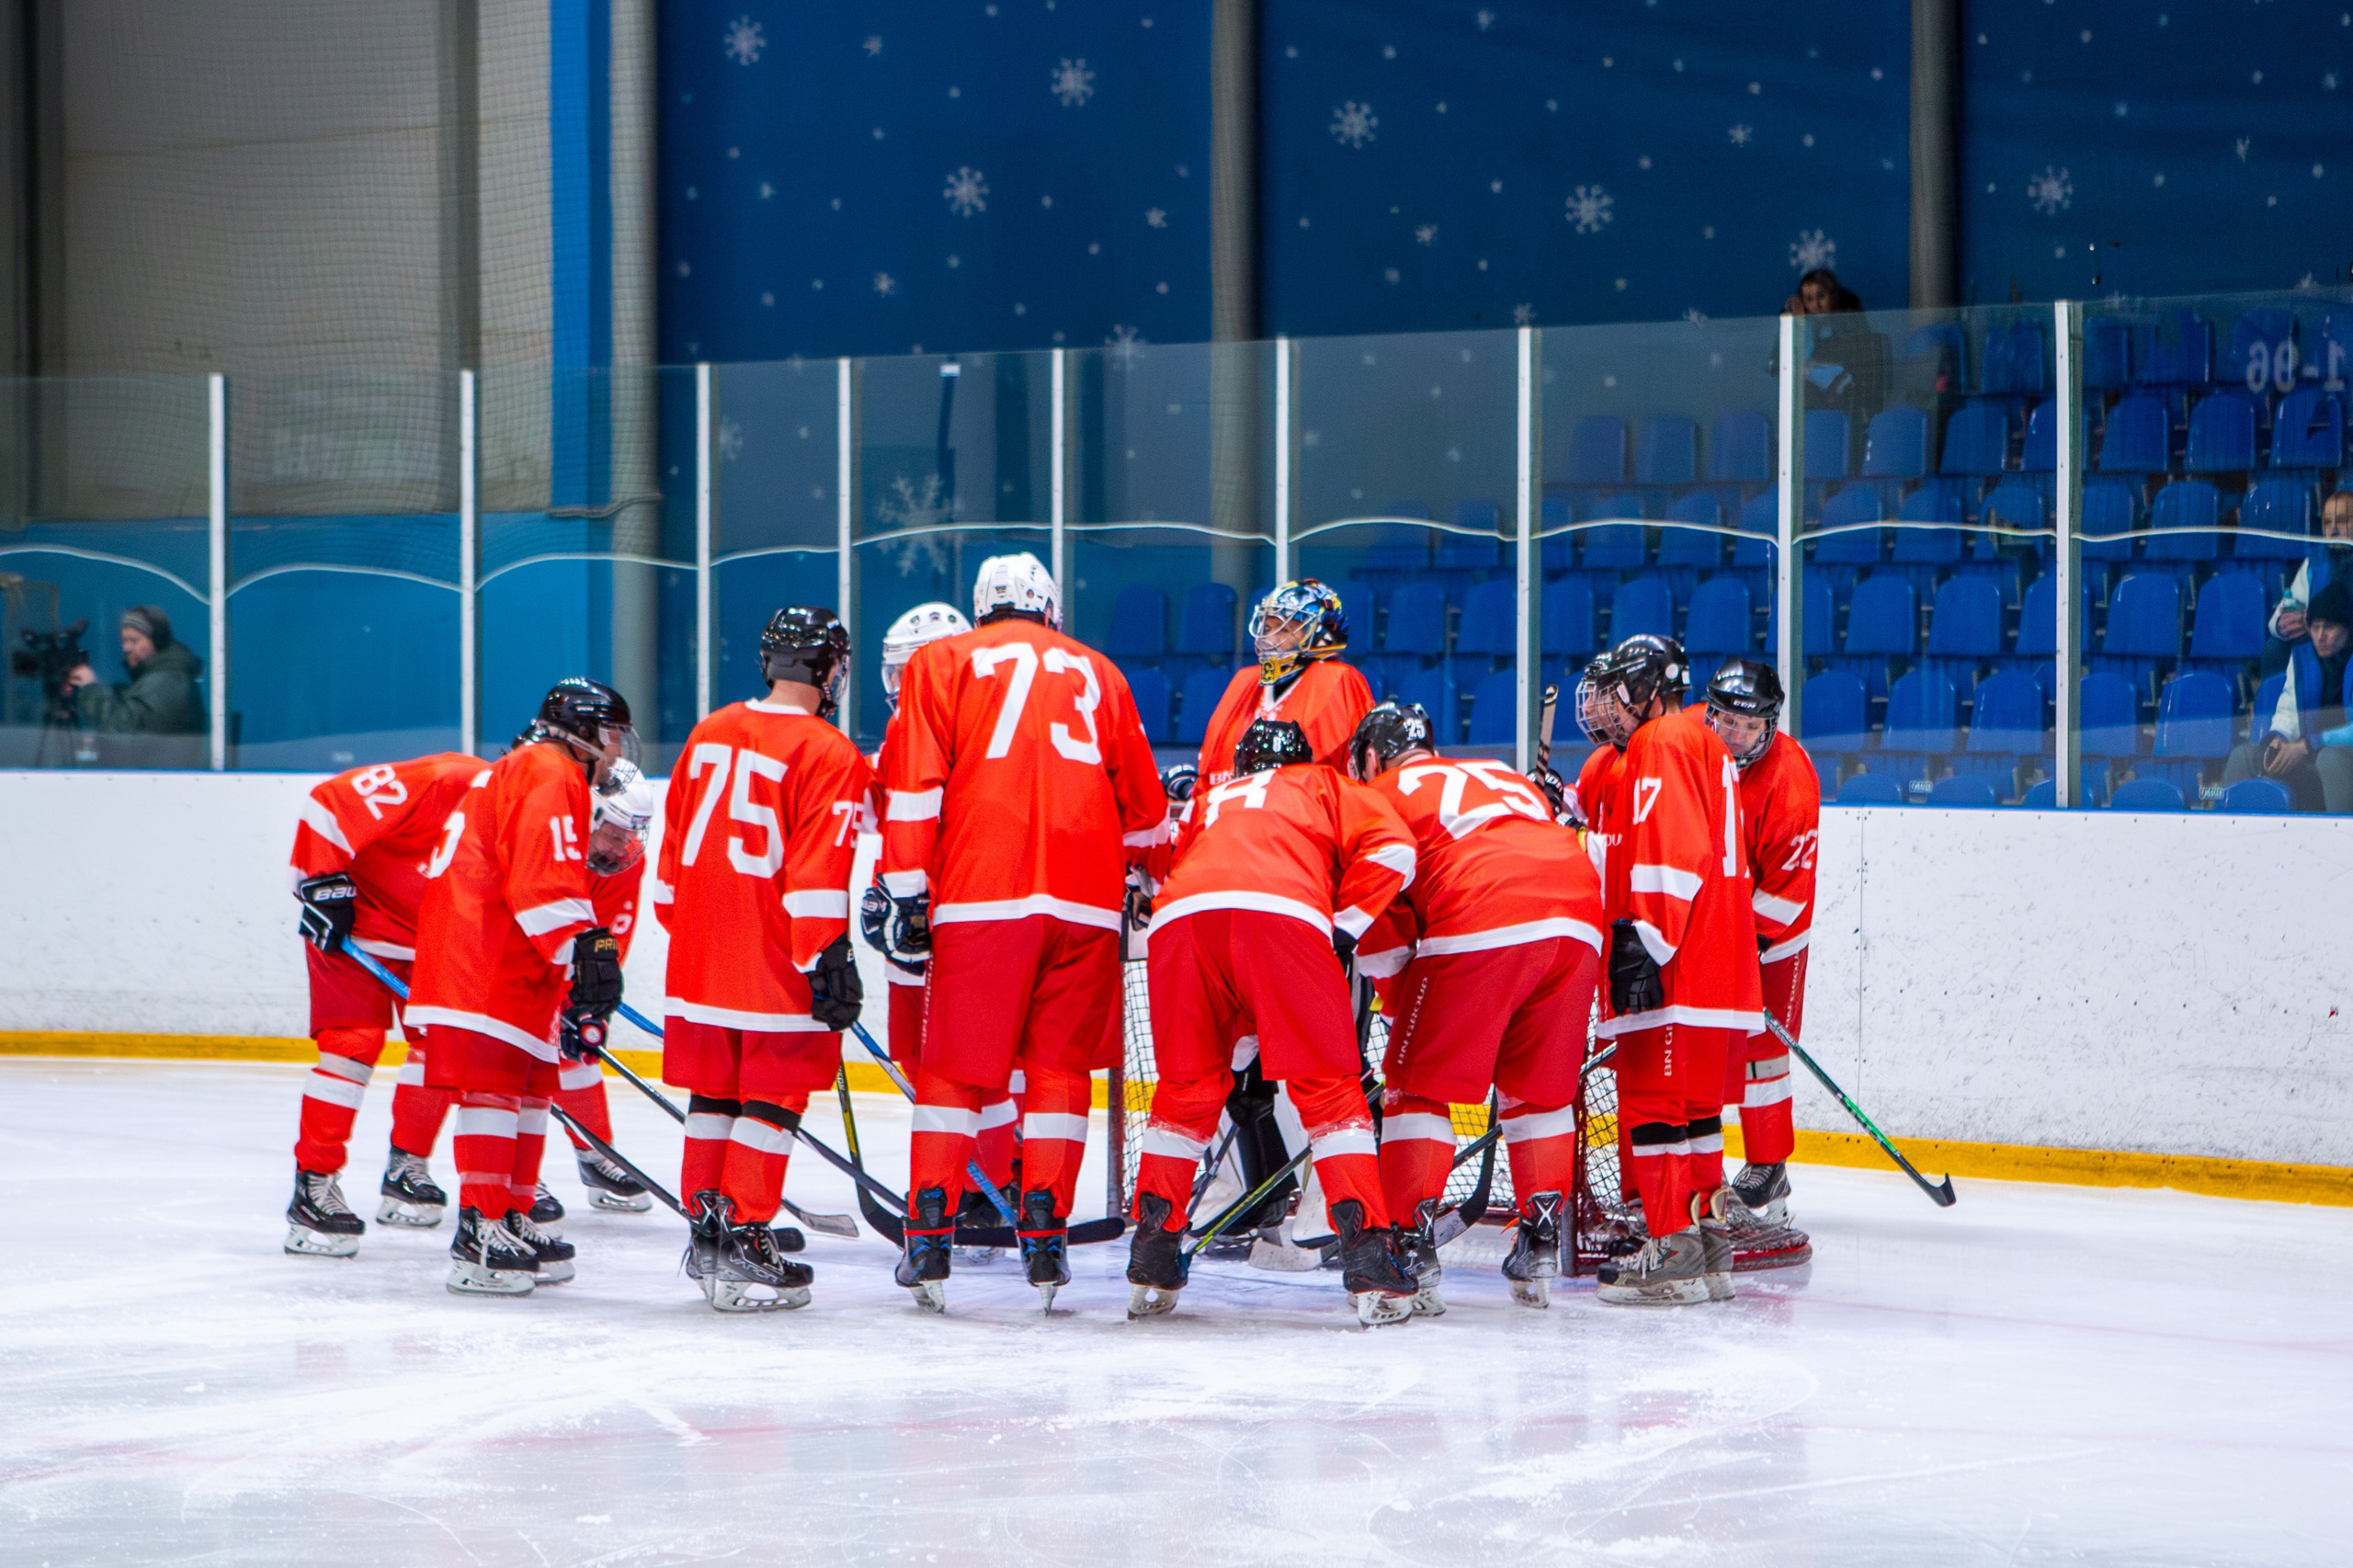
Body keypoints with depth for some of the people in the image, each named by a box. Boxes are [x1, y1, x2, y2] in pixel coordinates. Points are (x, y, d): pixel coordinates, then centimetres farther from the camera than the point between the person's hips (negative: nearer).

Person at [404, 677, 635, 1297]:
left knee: (529, 1082, 13)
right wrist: (587, 949, -26)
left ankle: (514, 1220, 18)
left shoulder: (518, 772, 26)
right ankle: (480, 1231, -15)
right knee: (494, 1080, -12)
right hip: (485, 962, -11)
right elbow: (546, 882, -22)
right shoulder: (551, 776, -9)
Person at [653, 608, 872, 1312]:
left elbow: (675, 848, 18)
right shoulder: (828, 755, -10)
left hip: (701, 956, 6)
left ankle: (706, 1226, 22)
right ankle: (745, 1243, -5)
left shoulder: (709, 735, 11)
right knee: (771, 1098, -1)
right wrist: (827, 957, -16)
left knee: (713, 1092, 16)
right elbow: (819, 870, -17)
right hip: (777, 961, -6)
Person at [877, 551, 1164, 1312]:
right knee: (1059, 1066, 10)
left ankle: (930, 1237, -3)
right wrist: (1134, 885, 35)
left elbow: (914, 784, 1)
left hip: (981, 894, -2)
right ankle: (1045, 1235, 4)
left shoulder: (942, 663, 11)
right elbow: (1143, 804, 23)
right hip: (1086, 903, 2)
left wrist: (908, 891, 1)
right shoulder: (1099, 674, 20)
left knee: (955, 1068, 2)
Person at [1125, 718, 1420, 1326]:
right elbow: (1390, 845, 13)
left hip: (1180, 917, 3)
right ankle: (1367, 1250, -6)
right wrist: (1345, 932, 16)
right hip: (1285, 912, -3)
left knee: (1186, 1088, 20)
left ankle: (1153, 1254, 16)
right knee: (1329, 1086, 4)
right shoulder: (1322, 787, 33)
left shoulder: (1207, 803, 43)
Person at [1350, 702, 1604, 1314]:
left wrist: (1403, 1011, 23)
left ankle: (1411, 1243, -1)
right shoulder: (1508, 778, 36)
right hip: (1578, 923, 5)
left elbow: (1382, 924, 12)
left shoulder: (1383, 796, 19)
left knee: (1419, 1083, 7)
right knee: (1539, 1088, 20)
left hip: (1479, 929, -5)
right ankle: (1540, 1244, 16)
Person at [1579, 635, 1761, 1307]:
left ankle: (1674, 1251, -9)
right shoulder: (1703, 745, 22)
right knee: (1691, 1106, 14)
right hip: (1712, 968, 10)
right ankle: (1709, 1240, 18)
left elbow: (1673, 853, -20)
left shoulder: (1661, 746, -10)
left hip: (1674, 973, -10)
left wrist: (1645, 944, -21)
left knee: (1655, 1102, -8)